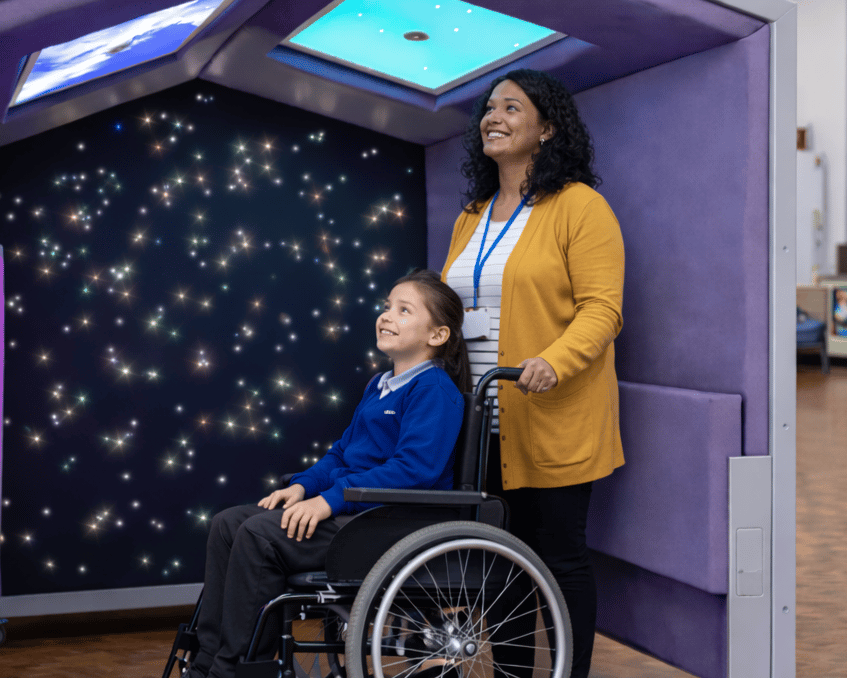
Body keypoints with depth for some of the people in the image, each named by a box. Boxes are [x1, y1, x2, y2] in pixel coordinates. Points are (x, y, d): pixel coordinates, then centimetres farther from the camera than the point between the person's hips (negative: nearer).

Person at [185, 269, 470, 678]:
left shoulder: (435, 389, -11)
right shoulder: (378, 386, 20)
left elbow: (414, 468, -23)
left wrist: (330, 500, -24)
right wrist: (303, 486, 5)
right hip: (348, 509, 10)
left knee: (260, 535, -24)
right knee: (228, 523, -1)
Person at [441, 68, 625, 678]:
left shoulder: (580, 206, -5)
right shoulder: (471, 219, 16)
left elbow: (601, 308, -13)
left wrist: (554, 361, -28)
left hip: (554, 420, -6)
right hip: (483, 421, 6)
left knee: (561, 557, 2)